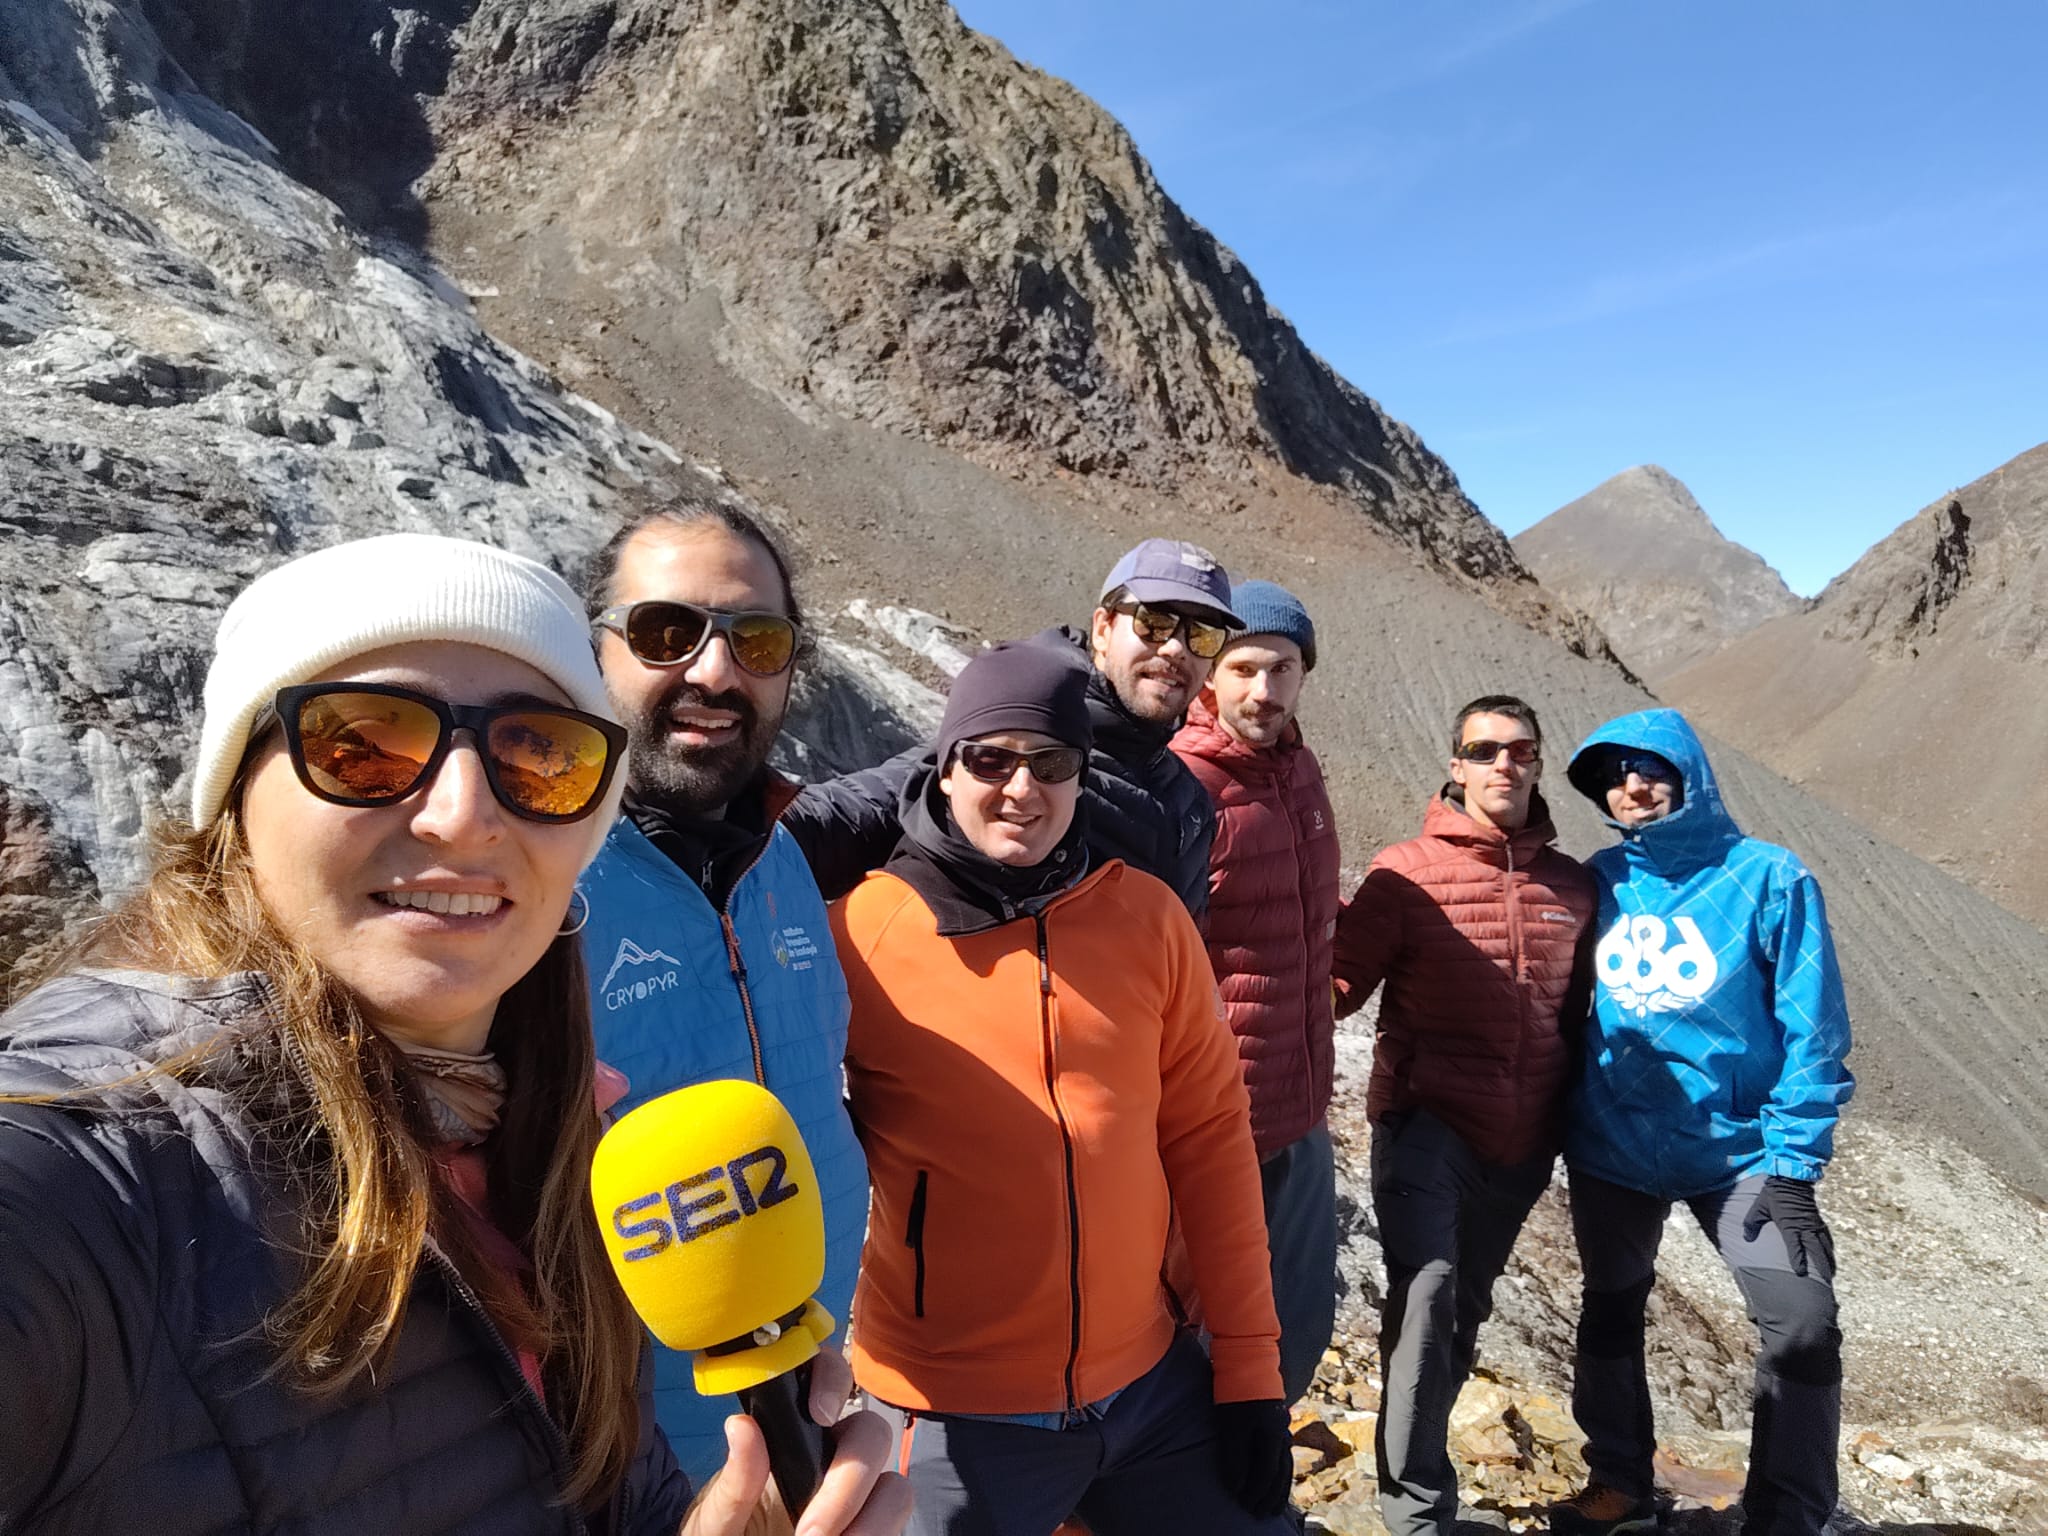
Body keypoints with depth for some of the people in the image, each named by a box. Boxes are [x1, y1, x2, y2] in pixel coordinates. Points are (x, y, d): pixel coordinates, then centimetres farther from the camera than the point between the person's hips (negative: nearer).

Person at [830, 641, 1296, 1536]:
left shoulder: (1146, 917, -4)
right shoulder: (861, 931, -11)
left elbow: (1208, 1134, 1)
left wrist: (1248, 1364, 3)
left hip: (1153, 1383, 3)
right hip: (955, 1418, -2)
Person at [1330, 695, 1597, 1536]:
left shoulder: (1572, 886, 6)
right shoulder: (1405, 870, -8)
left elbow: (1575, 1011, 18)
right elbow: (1340, 981, -14)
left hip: (1522, 1146, 5)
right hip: (1425, 1123, -5)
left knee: (1465, 1311, 18)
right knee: (1427, 1288, -23)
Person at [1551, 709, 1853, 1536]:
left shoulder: (1767, 878, -10)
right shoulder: (1599, 881, -2)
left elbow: (1812, 1028, -10)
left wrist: (1791, 1154, -15)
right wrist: (1559, 1121, 3)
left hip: (1738, 1149, -3)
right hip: (1611, 1150, 3)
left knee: (1803, 1328, -9)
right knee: (1611, 1312, 17)